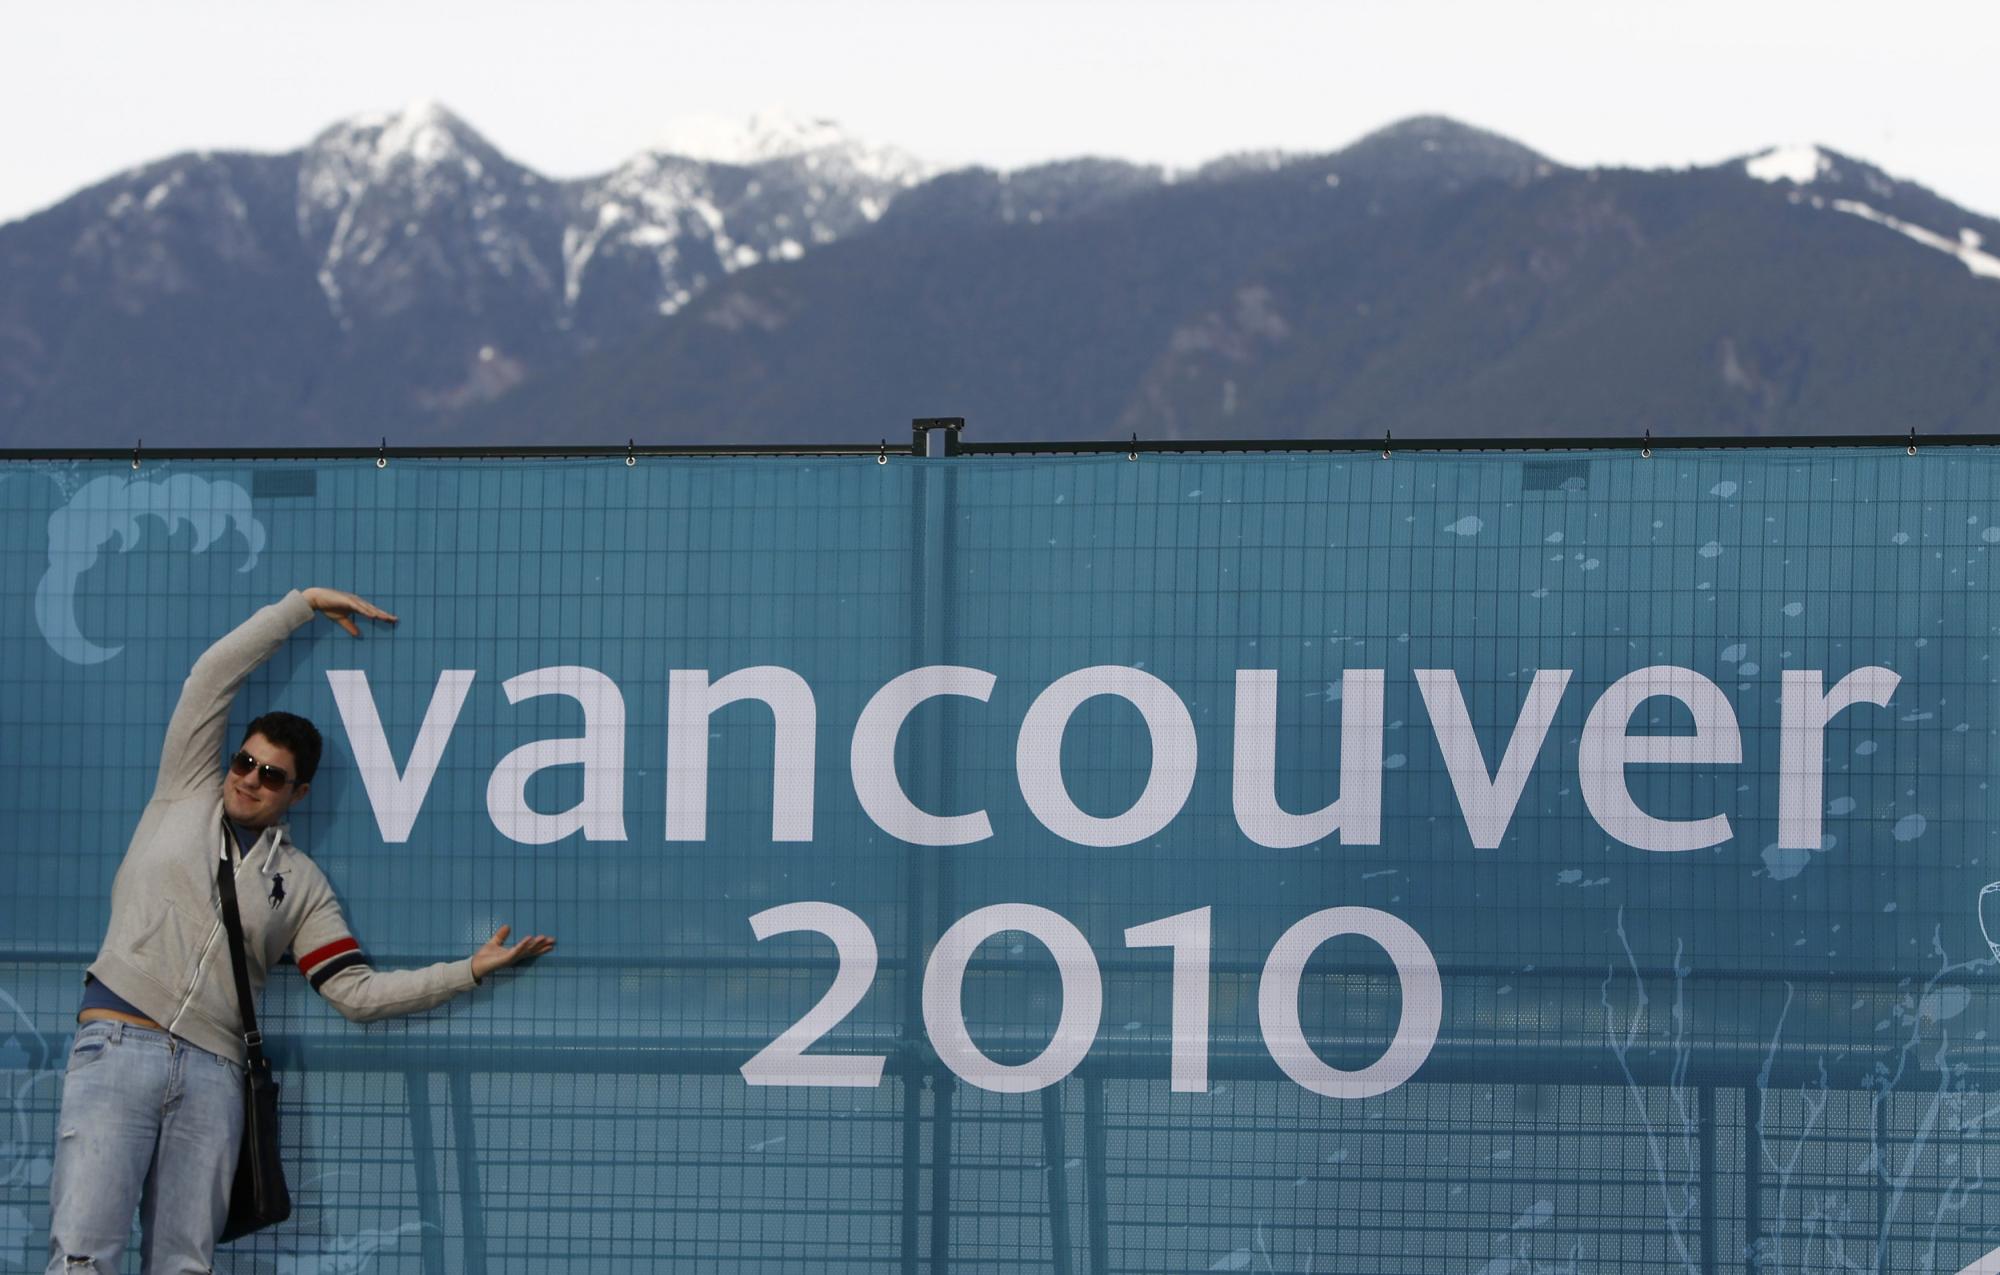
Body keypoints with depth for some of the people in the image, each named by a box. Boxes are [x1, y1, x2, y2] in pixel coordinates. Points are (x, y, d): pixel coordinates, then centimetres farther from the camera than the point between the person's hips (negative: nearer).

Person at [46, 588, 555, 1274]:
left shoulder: (299, 883, 16)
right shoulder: (187, 795, 13)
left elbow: (358, 992, 13)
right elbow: (212, 675, 11)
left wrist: (471, 970, 8)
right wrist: (304, 603, 15)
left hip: (212, 1074, 3)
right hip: (118, 1045, -2)